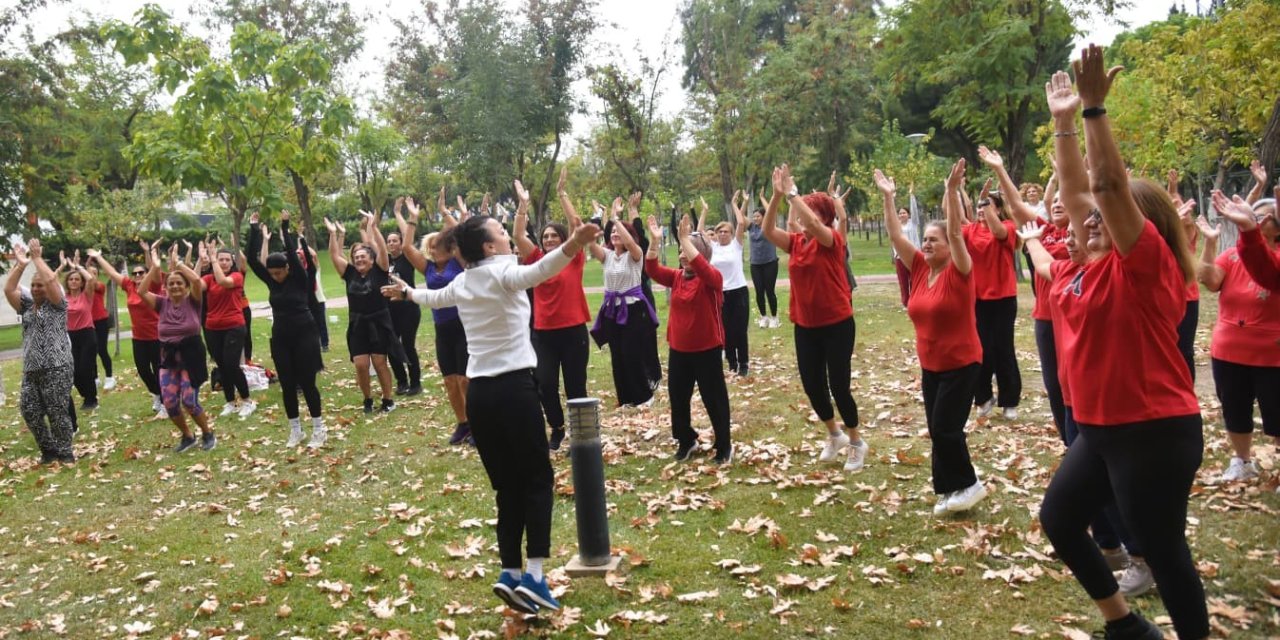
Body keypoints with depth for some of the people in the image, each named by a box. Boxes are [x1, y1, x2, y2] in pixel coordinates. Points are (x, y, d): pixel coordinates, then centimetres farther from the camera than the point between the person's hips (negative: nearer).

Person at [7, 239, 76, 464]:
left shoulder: (57, 304, -1)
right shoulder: (27, 305, 16)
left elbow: (51, 280, -17)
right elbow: (8, 289, 2)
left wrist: (37, 257, -7)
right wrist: (20, 264, -3)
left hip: (56, 369, -7)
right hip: (31, 370, 7)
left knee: (57, 413, -4)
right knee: (29, 412, 6)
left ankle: (65, 454, 9)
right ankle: (49, 451, 20)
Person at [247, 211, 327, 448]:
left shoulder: (300, 279, -8)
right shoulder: (272, 282, 4)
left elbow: (292, 254, -22)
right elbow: (253, 261, -2)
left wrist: (285, 227, -22)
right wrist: (255, 230, -5)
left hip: (304, 335, -5)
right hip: (280, 338, 5)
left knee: (307, 383, -2)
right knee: (287, 386, 7)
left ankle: (318, 430, 7)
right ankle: (295, 430, 18)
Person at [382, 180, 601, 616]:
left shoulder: (462, 282, 13)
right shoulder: (502, 272, -8)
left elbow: (434, 298, 36)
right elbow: (536, 272, -32)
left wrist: (407, 292, 59)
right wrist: (571, 246, -50)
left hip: (479, 393, 7)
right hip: (514, 387, -7)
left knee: (508, 486, 13)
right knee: (538, 479, 1)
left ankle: (510, 573, 9)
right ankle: (533, 575, -7)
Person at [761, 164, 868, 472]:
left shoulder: (833, 241, -12)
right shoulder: (796, 242, 4)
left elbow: (812, 223, -31)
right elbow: (768, 230, -9)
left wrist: (791, 191, -26)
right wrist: (777, 195, -18)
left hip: (837, 324, -6)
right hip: (805, 326, 6)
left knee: (838, 386, -1)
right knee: (811, 385, 11)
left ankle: (857, 443, 20)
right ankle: (835, 436, 34)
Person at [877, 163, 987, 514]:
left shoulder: (959, 272, -14)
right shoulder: (920, 268, 1)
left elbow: (956, 233, -27)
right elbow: (895, 236, -1)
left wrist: (952, 191, -34)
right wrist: (887, 197, -5)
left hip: (961, 364, -7)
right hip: (930, 365, 7)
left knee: (944, 428, -6)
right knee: (937, 430, 10)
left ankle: (968, 483, 13)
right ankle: (952, 489, 22)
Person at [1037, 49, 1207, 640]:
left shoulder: (1147, 262, -14)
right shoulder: (1099, 263, 6)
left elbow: (1112, 184, -25)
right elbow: (1076, 189, 11)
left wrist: (1094, 108, -24)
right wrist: (1064, 121, 11)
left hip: (1154, 432, -9)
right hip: (1100, 428, 9)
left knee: (1161, 547, 3)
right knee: (1058, 518, 16)